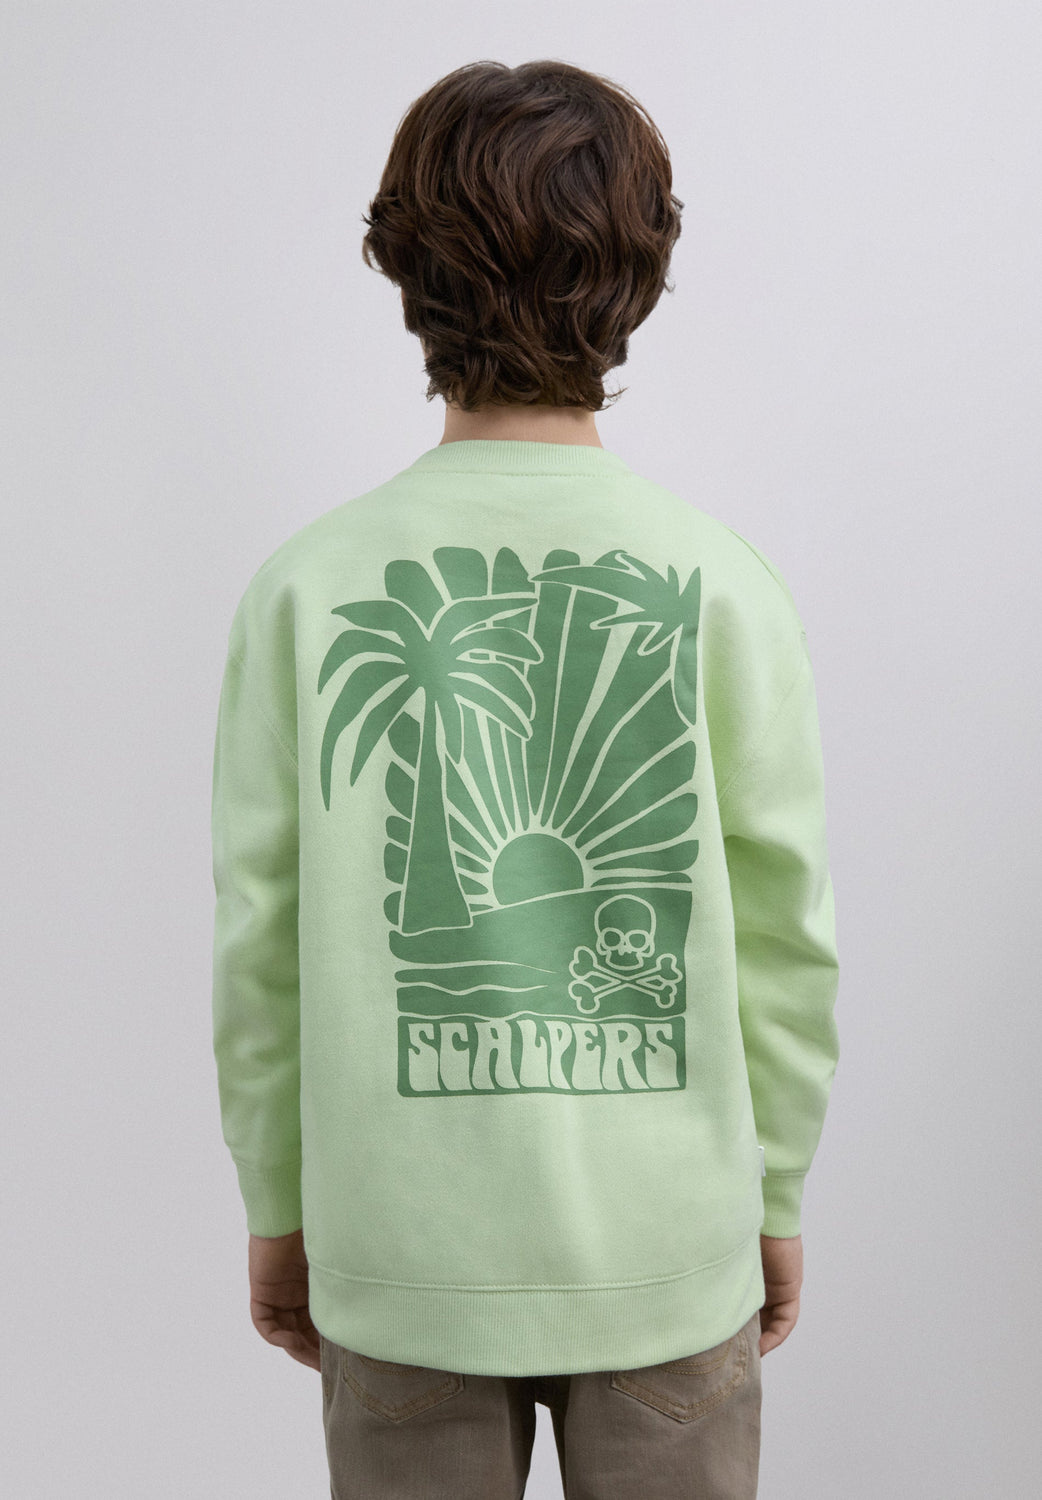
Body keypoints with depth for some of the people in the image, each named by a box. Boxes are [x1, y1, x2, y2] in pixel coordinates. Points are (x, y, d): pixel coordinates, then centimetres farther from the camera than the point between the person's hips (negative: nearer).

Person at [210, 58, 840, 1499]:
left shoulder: (308, 585, -10)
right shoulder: (720, 583, -11)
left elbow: (258, 942, -5)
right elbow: (783, 933, -6)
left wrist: (277, 1207, 9)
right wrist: (777, 1192, 9)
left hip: (399, 1255, 1)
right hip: (666, 1241, 0)